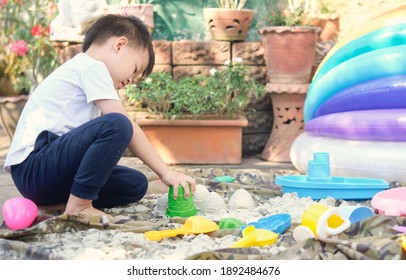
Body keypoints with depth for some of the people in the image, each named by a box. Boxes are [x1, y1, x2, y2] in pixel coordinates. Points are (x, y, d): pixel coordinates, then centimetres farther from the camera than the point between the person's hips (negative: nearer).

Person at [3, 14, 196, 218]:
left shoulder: (79, 71, 24)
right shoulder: (92, 66, -7)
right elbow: (124, 124, -14)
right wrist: (166, 172, -13)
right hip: (33, 166, -10)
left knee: (135, 184, 8)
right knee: (117, 125, -26)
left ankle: (53, 205, 1)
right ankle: (78, 206, -18)